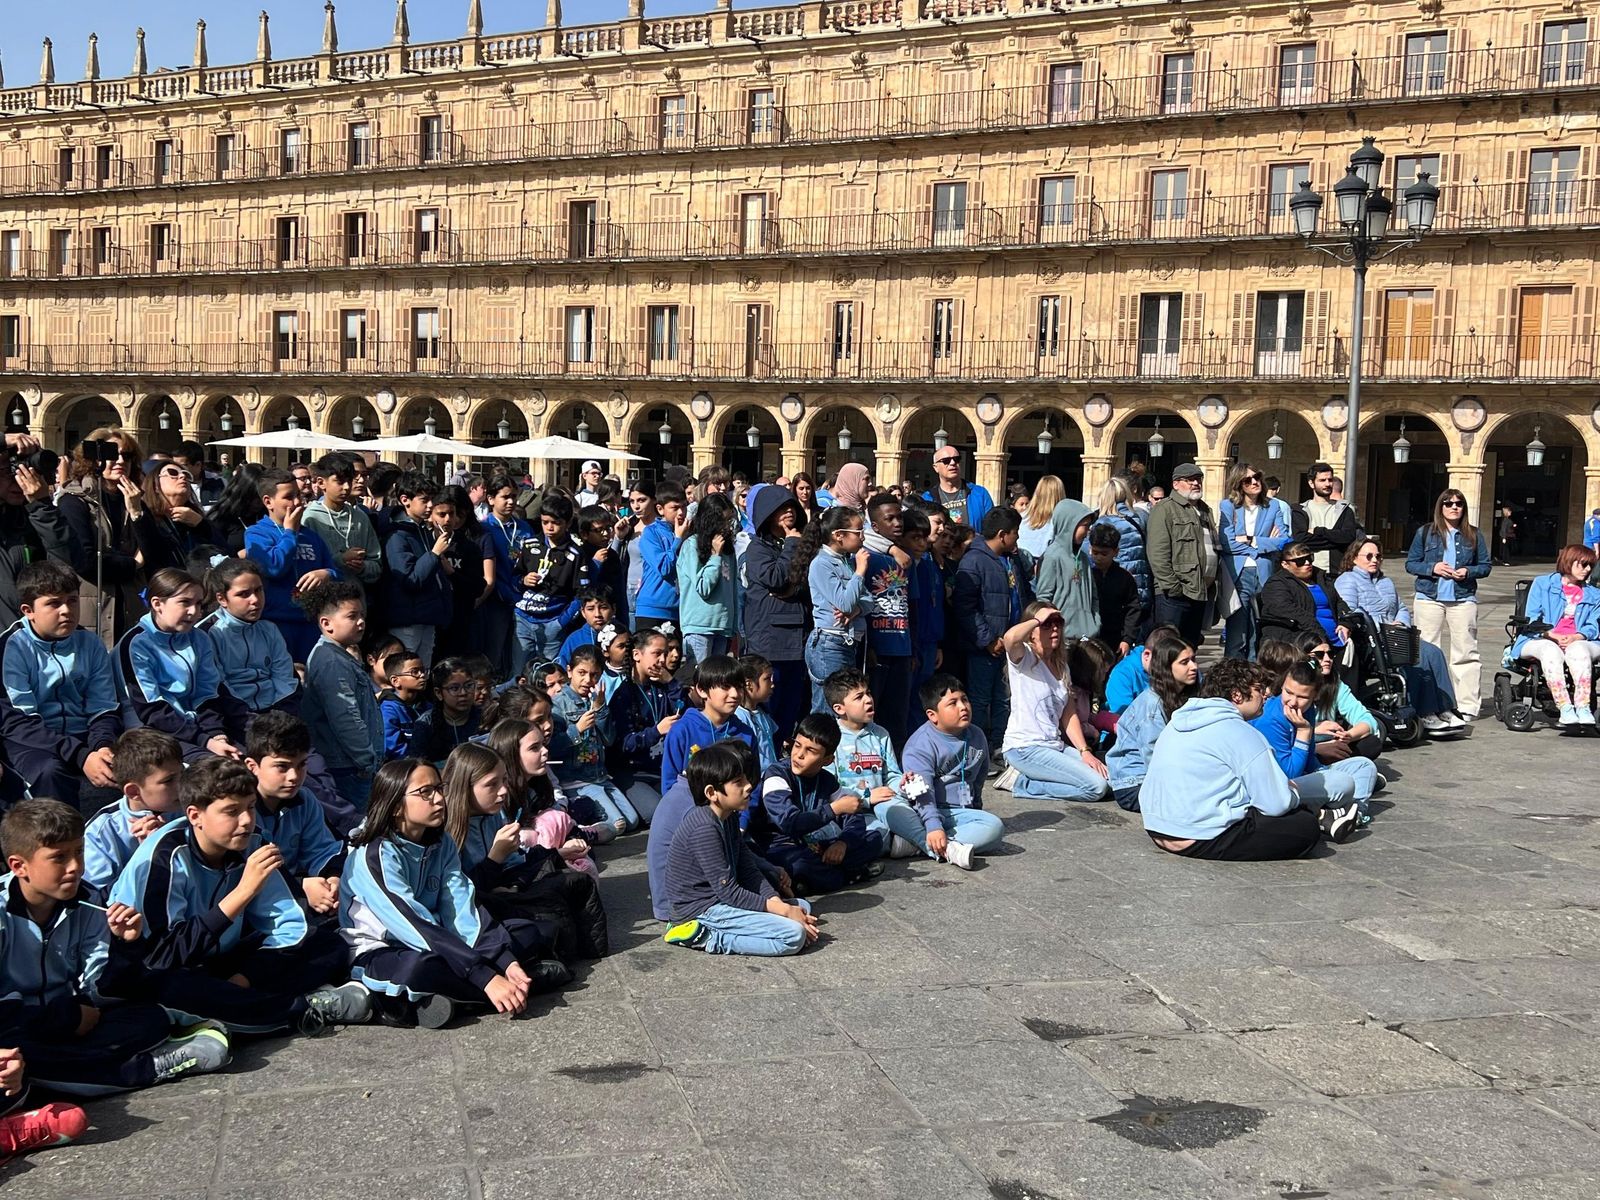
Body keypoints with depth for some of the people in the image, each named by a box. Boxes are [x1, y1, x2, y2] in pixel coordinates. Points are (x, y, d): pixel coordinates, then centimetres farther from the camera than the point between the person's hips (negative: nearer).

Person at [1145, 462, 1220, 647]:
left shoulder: (1204, 510, 23)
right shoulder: (1164, 509, -5)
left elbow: (1215, 548, 30)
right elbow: (1158, 553, -14)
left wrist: (1212, 583, 19)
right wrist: (1171, 586, -20)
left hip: (1200, 592, 9)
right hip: (1174, 595, -8)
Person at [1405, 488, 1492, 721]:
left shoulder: (1474, 535, 8)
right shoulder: (1425, 533, 6)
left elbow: (1485, 566, 11)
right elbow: (1410, 563, 6)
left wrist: (1468, 572, -9)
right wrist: (1432, 568, -11)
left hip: (1463, 599, 0)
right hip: (1429, 598, 0)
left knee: (1465, 652, -3)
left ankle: (1468, 706, 0)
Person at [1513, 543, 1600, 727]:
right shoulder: (1542, 584, 15)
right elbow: (1532, 619, 4)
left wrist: (1575, 638, -14)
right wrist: (1552, 635, -14)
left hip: (1578, 642, 2)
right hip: (1541, 641, -2)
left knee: (1578, 650, -36)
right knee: (1551, 651, -38)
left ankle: (1583, 707, -47)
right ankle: (1565, 708, -49)